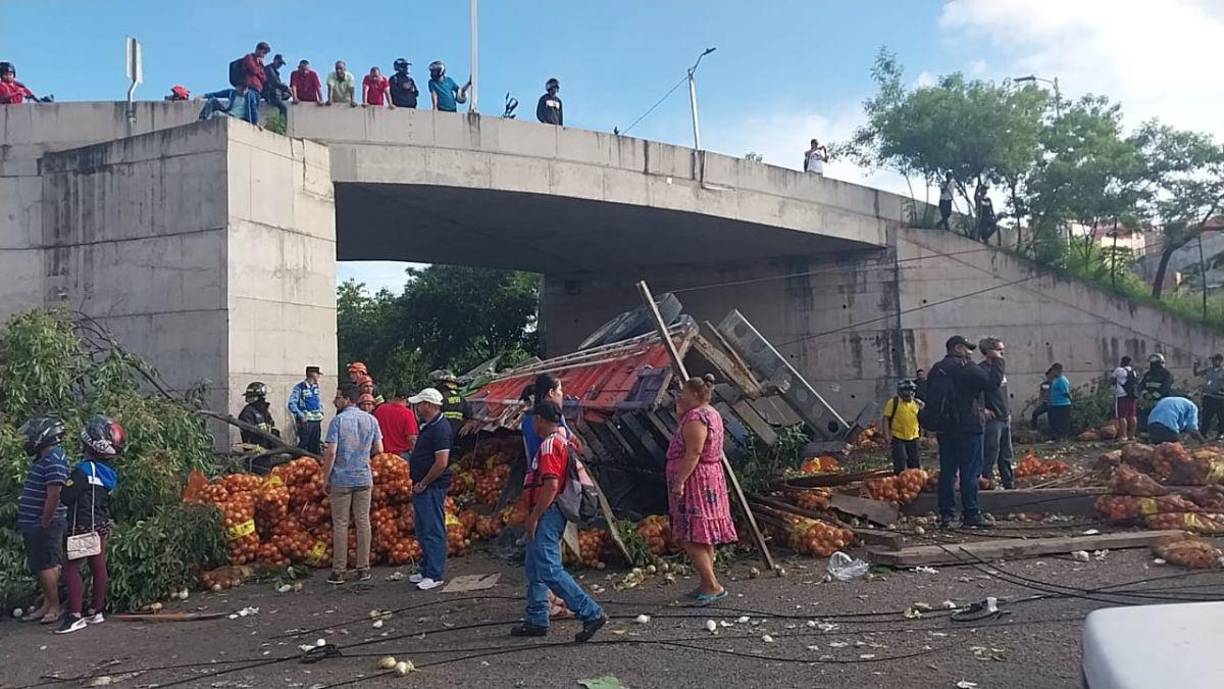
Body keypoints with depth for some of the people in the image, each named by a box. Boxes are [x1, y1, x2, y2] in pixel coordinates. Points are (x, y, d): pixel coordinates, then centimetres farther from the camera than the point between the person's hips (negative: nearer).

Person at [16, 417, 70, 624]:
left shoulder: (53, 461, -18)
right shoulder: (44, 459, 15)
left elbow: (54, 495, -24)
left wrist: (44, 522, -20)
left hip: (44, 525, -10)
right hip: (34, 524, 10)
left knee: (46, 566, -4)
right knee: (41, 566, 15)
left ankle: (55, 607, 4)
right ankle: (47, 605, 23)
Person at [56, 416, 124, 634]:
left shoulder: (85, 469, -18)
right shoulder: (109, 472, 7)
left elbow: (66, 497, -16)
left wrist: (66, 484, 2)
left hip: (83, 527, -8)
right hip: (103, 526, 8)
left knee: (71, 568, -4)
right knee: (98, 566, 12)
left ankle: (75, 615, -7)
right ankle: (96, 611, 21)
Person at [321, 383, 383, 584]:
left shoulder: (338, 420, -9)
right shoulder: (371, 419, 3)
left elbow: (331, 452, -13)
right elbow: (378, 449, 5)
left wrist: (325, 478, -5)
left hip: (341, 480, -3)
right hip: (364, 479, 4)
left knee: (340, 524, 4)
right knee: (363, 522, 9)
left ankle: (339, 571, 8)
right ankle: (363, 569, 13)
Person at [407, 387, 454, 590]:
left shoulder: (440, 429, -18)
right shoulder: (427, 426, 14)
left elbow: (441, 463, -24)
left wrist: (423, 483, -16)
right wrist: (417, 483, 17)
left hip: (433, 488, -11)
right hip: (422, 487, 11)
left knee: (433, 531, -5)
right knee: (424, 530, 16)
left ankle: (435, 575, 1)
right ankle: (427, 571, 26)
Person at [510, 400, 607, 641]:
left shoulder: (550, 445, -16)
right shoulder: (562, 440, 16)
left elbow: (551, 486, -25)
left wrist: (533, 517, -19)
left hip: (547, 514, -11)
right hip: (548, 515, 11)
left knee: (549, 570, -11)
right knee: (535, 569, 16)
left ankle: (591, 613, -10)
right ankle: (536, 620, 23)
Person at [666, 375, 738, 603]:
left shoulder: (695, 418, -17)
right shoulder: (711, 414, 15)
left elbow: (693, 453, -24)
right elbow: (683, 436, 23)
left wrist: (679, 482, -24)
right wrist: (680, 412, 14)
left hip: (695, 482, -11)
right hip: (710, 480, 11)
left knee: (691, 538, -9)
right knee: (703, 538, 14)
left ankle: (713, 586, -9)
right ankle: (708, 585, 20)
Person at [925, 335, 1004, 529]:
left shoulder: (936, 369, 11)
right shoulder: (964, 367, -11)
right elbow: (993, 382, -13)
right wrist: (997, 361, 1)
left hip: (943, 428, 7)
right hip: (967, 427, -7)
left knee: (947, 471, 9)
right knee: (969, 472, -2)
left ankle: (946, 514, 10)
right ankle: (971, 514, 1)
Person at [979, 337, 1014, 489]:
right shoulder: (982, 369, -14)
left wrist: (1008, 411, 19)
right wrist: (983, 409, -23)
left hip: (1004, 419, 9)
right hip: (992, 419, -9)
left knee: (1007, 455, 15)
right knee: (990, 454, -8)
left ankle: (1010, 484, 24)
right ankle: (988, 484, -3)